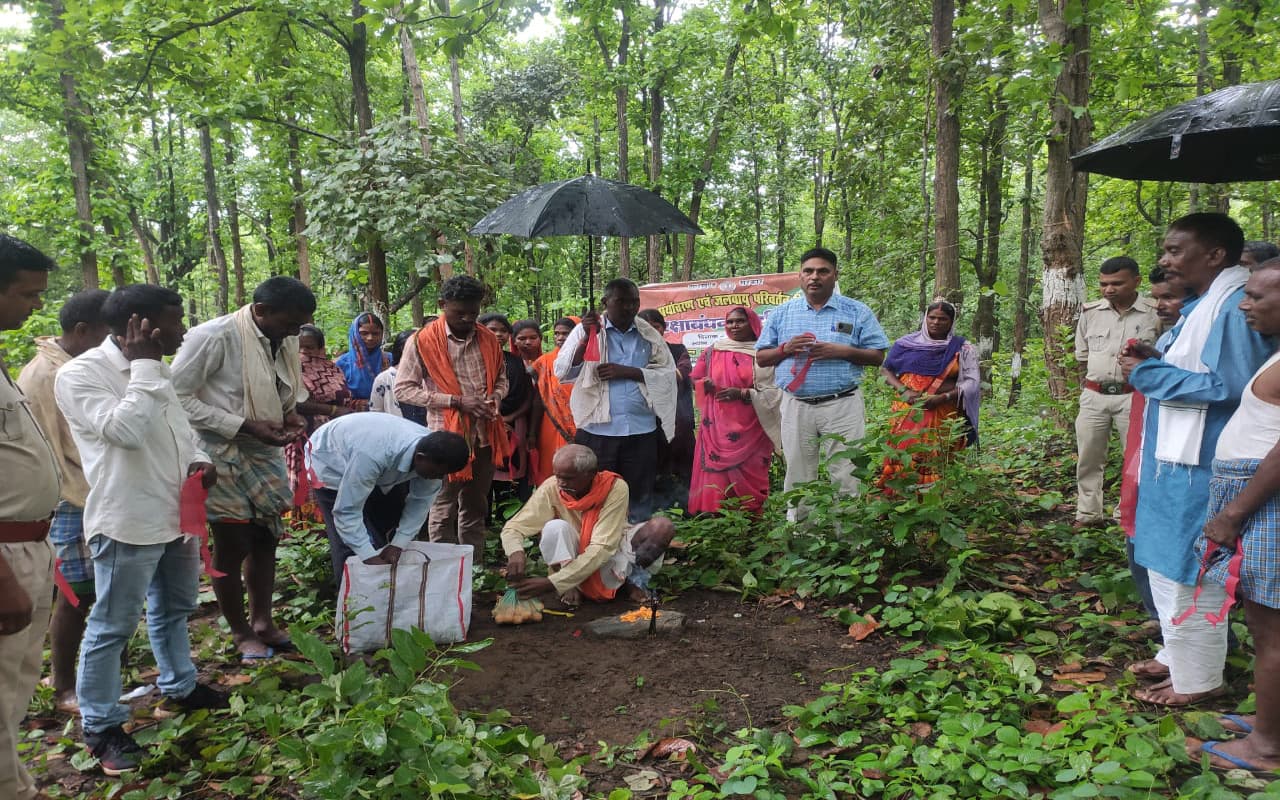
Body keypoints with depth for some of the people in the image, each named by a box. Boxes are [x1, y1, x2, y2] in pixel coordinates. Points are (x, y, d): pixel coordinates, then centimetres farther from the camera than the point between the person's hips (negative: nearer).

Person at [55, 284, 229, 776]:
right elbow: (127, 431, -29)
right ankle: (101, 727, 19)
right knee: (112, 627, 4)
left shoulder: (155, 370, 10)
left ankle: (179, 689, 41)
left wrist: (197, 460, 1)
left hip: (177, 514, 8)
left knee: (173, 609, 23)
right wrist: (145, 365, -22)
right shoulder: (80, 374, -15)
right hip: (127, 522, -8)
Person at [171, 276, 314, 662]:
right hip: (223, 456, -7)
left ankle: (262, 622, 32)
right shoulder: (214, 337, -21)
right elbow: (177, 396, -20)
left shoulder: (285, 341, 1)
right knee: (231, 546, 4)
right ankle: (241, 633, 23)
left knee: (265, 540, 15)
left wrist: (291, 413, -5)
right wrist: (245, 426, -24)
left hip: (266, 455, 7)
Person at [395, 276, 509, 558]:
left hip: (484, 434, 5)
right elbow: (403, 389, -9)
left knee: (476, 507, 15)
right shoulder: (424, 341, -7)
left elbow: (501, 378, 19)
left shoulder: (488, 340, 6)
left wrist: (495, 398, -5)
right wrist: (456, 401, -15)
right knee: (444, 509, 4)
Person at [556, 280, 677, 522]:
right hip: (597, 431, -2)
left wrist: (627, 371, -10)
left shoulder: (648, 334, 8)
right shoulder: (586, 330, 2)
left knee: (640, 498, 11)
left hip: (641, 431, 2)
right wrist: (586, 338, -17)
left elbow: (668, 373, 1)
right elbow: (562, 374, -5)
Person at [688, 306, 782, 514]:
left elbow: (774, 392, -4)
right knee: (716, 477, -6)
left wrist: (743, 394, -16)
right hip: (718, 428, 1)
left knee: (750, 479, 1)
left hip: (751, 430, -1)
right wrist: (705, 384, -7)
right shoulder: (713, 351, 9)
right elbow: (695, 379, 17)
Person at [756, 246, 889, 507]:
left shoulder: (857, 312, 5)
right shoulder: (782, 313, 11)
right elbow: (761, 358, 11)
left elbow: (877, 357, 3)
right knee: (798, 479, 9)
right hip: (796, 406, 2)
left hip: (842, 405, -2)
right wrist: (785, 349, -9)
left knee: (847, 478, -1)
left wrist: (841, 351, -13)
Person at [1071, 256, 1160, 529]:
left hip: (1133, 396, -3)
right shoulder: (1090, 312, 5)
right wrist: (1088, 388, 14)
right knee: (1088, 458, 9)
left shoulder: (1155, 313, -5)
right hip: (1094, 396, 3)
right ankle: (1088, 515, 20)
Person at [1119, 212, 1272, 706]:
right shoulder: (1200, 306, 13)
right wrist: (1155, 362, 5)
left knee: (1187, 572, 1)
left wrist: (1149, 374, -17)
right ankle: (1177, 656, 34)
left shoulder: (1233, 306, -17)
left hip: (1197, 465, -10)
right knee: (1166, 564, 19)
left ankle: (1198, 679, 16)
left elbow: (1229, 385, -24)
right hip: (1172, 458, 10)